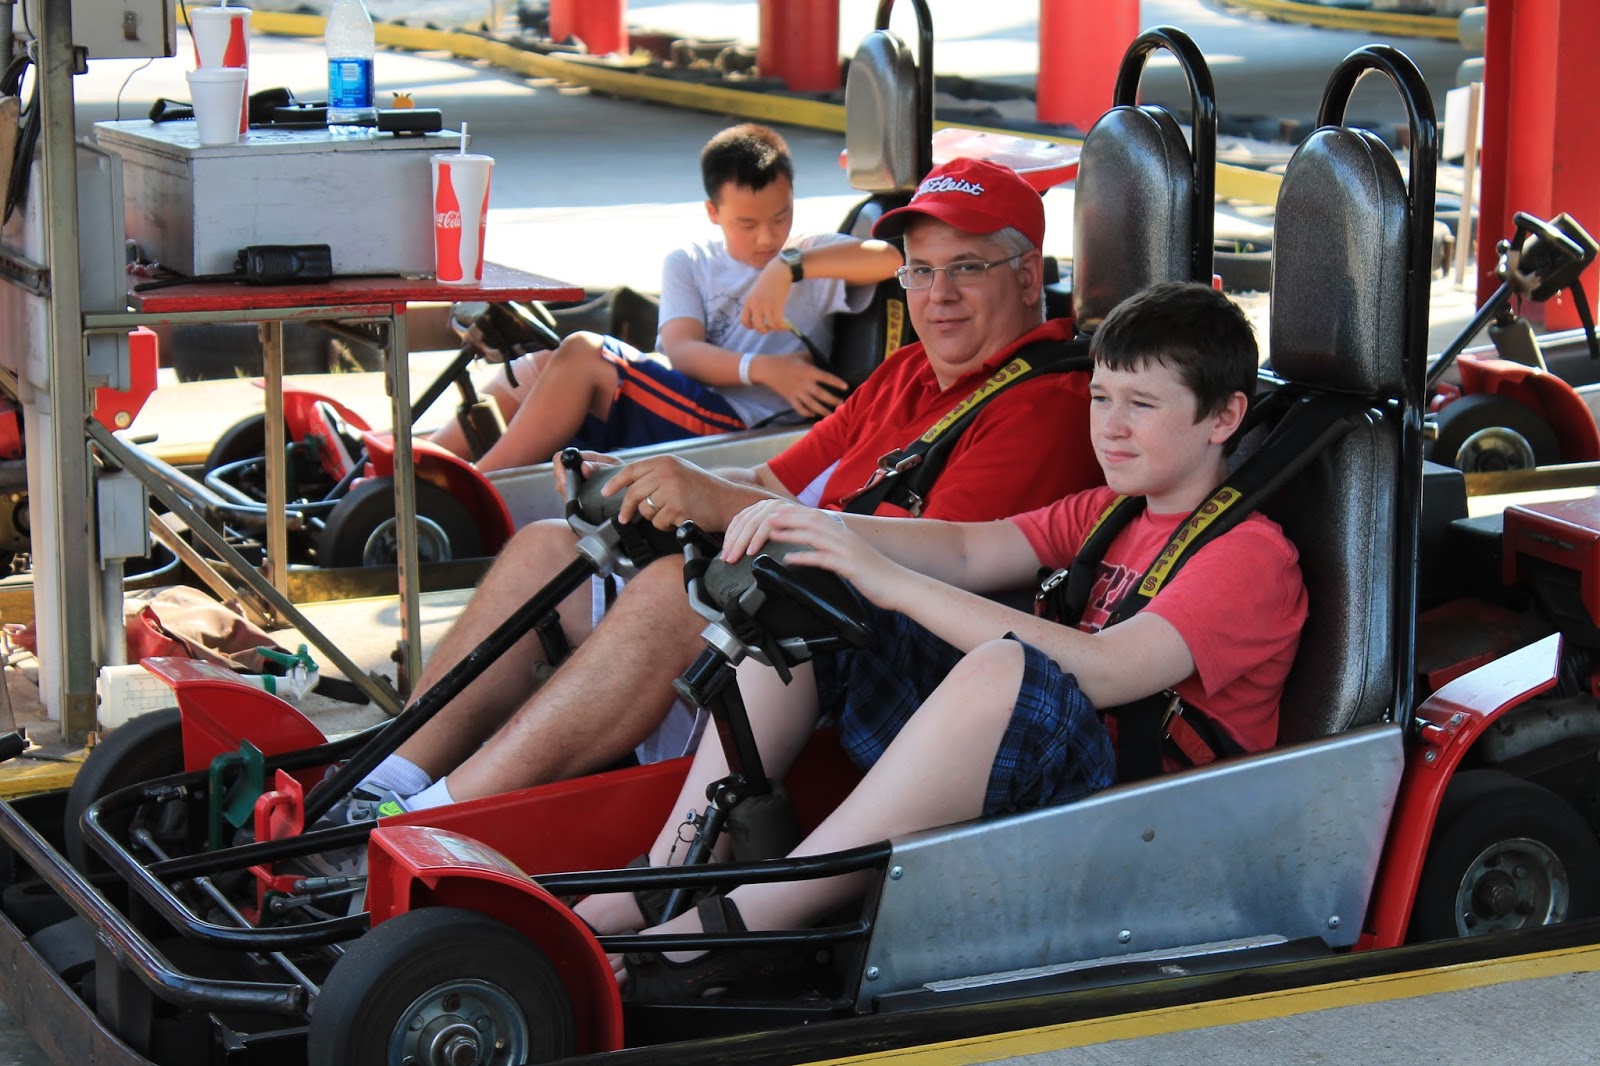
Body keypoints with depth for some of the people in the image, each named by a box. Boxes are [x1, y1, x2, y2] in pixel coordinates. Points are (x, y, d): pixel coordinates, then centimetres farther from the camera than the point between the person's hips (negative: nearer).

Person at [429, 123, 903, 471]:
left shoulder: (815, 259, 9)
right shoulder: (690, 264, 19)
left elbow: (887, 258, -14)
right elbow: (682, 350, 1)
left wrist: (790, 266, -22)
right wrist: (762, 368, -17)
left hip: (741, 428, -5)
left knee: (582, 354, -21)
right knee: (535, 371, -11)